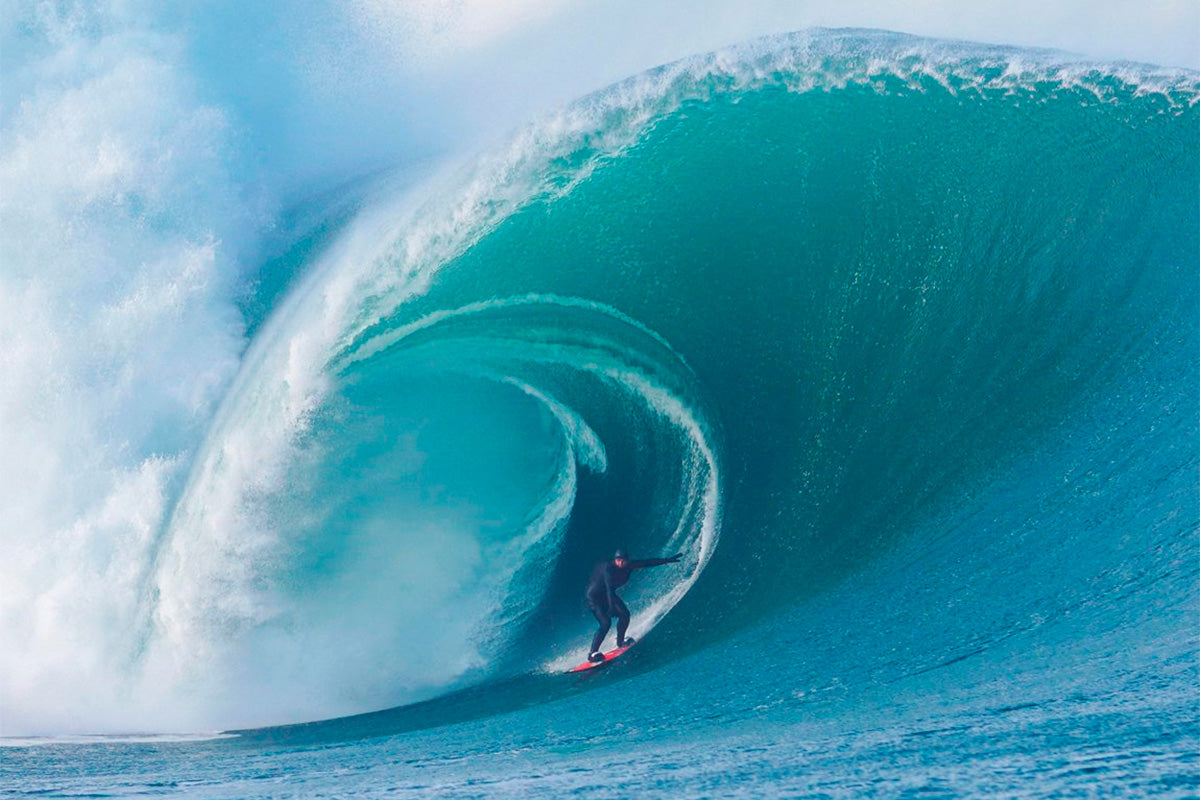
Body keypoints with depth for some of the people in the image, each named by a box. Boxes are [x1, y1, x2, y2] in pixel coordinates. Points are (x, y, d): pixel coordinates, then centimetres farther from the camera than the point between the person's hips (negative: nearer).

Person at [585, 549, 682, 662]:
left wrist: (669, 560, -4)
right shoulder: (608, 568, -31)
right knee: (606, 623, -20)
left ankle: (620, 641, 19)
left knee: (624, 614, -4)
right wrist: (611, 607, -52)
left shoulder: (628, 566, -12)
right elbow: (609, 588, -42)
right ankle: (592, 653, -20)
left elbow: (648, 563, -7)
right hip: (594, 596, -7)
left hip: (609, 595, 7)